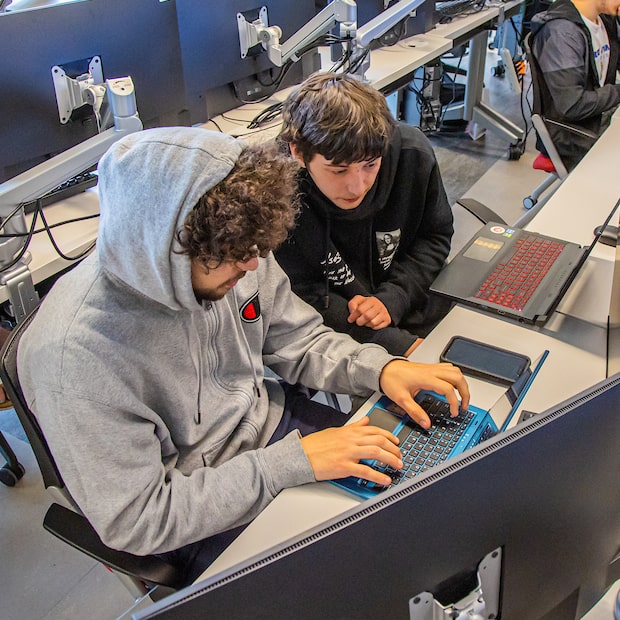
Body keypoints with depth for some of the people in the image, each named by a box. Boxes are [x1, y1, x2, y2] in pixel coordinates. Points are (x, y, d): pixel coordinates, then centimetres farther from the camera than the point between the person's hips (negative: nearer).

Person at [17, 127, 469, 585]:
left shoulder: (226, 251, -14)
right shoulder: (75, 354, -32)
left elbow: (297, 340, 2)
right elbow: (133, 520, -26)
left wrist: (380, 368, -16)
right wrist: (292, 462, -29)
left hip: (277, 422, 6)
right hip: (202, 516, -5)